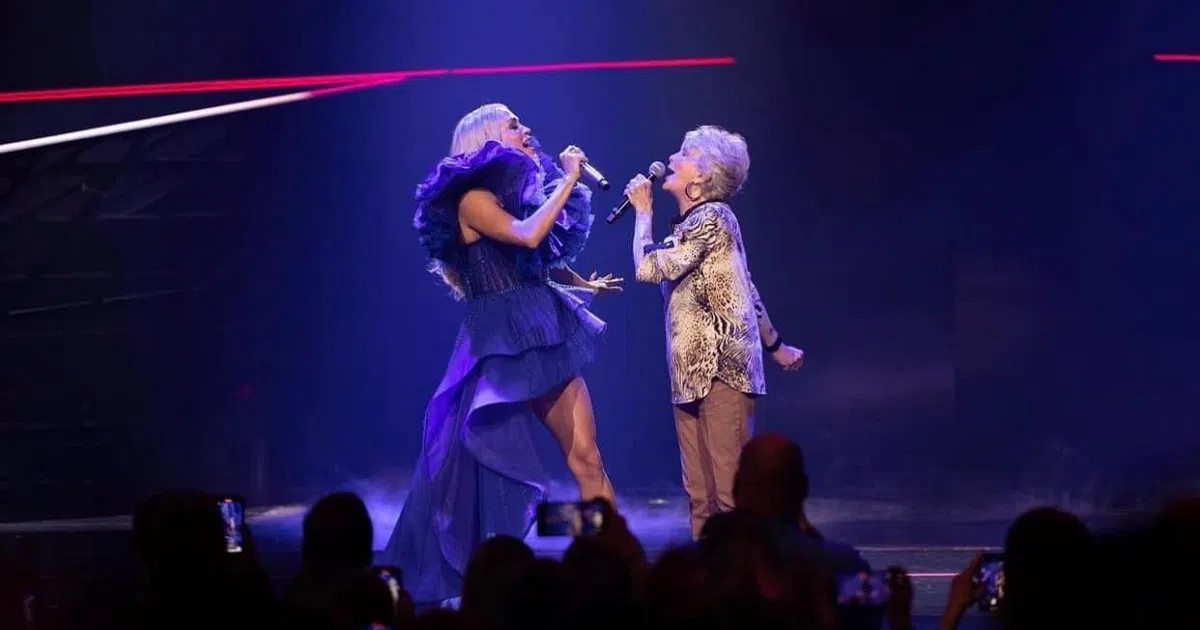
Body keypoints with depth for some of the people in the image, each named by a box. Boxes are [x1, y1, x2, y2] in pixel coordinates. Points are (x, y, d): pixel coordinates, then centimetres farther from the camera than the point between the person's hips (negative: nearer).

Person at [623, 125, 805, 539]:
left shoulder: (711, 217, -10)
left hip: (722, 365, -9)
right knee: (700, 492, 7)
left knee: (730, 486, -10)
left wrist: (643, 211, 0)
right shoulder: (691, 223, 18)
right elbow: (745, 290, 23)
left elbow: (648, 268, -14)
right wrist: (775, 346, 29)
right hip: (692, 369, 9)